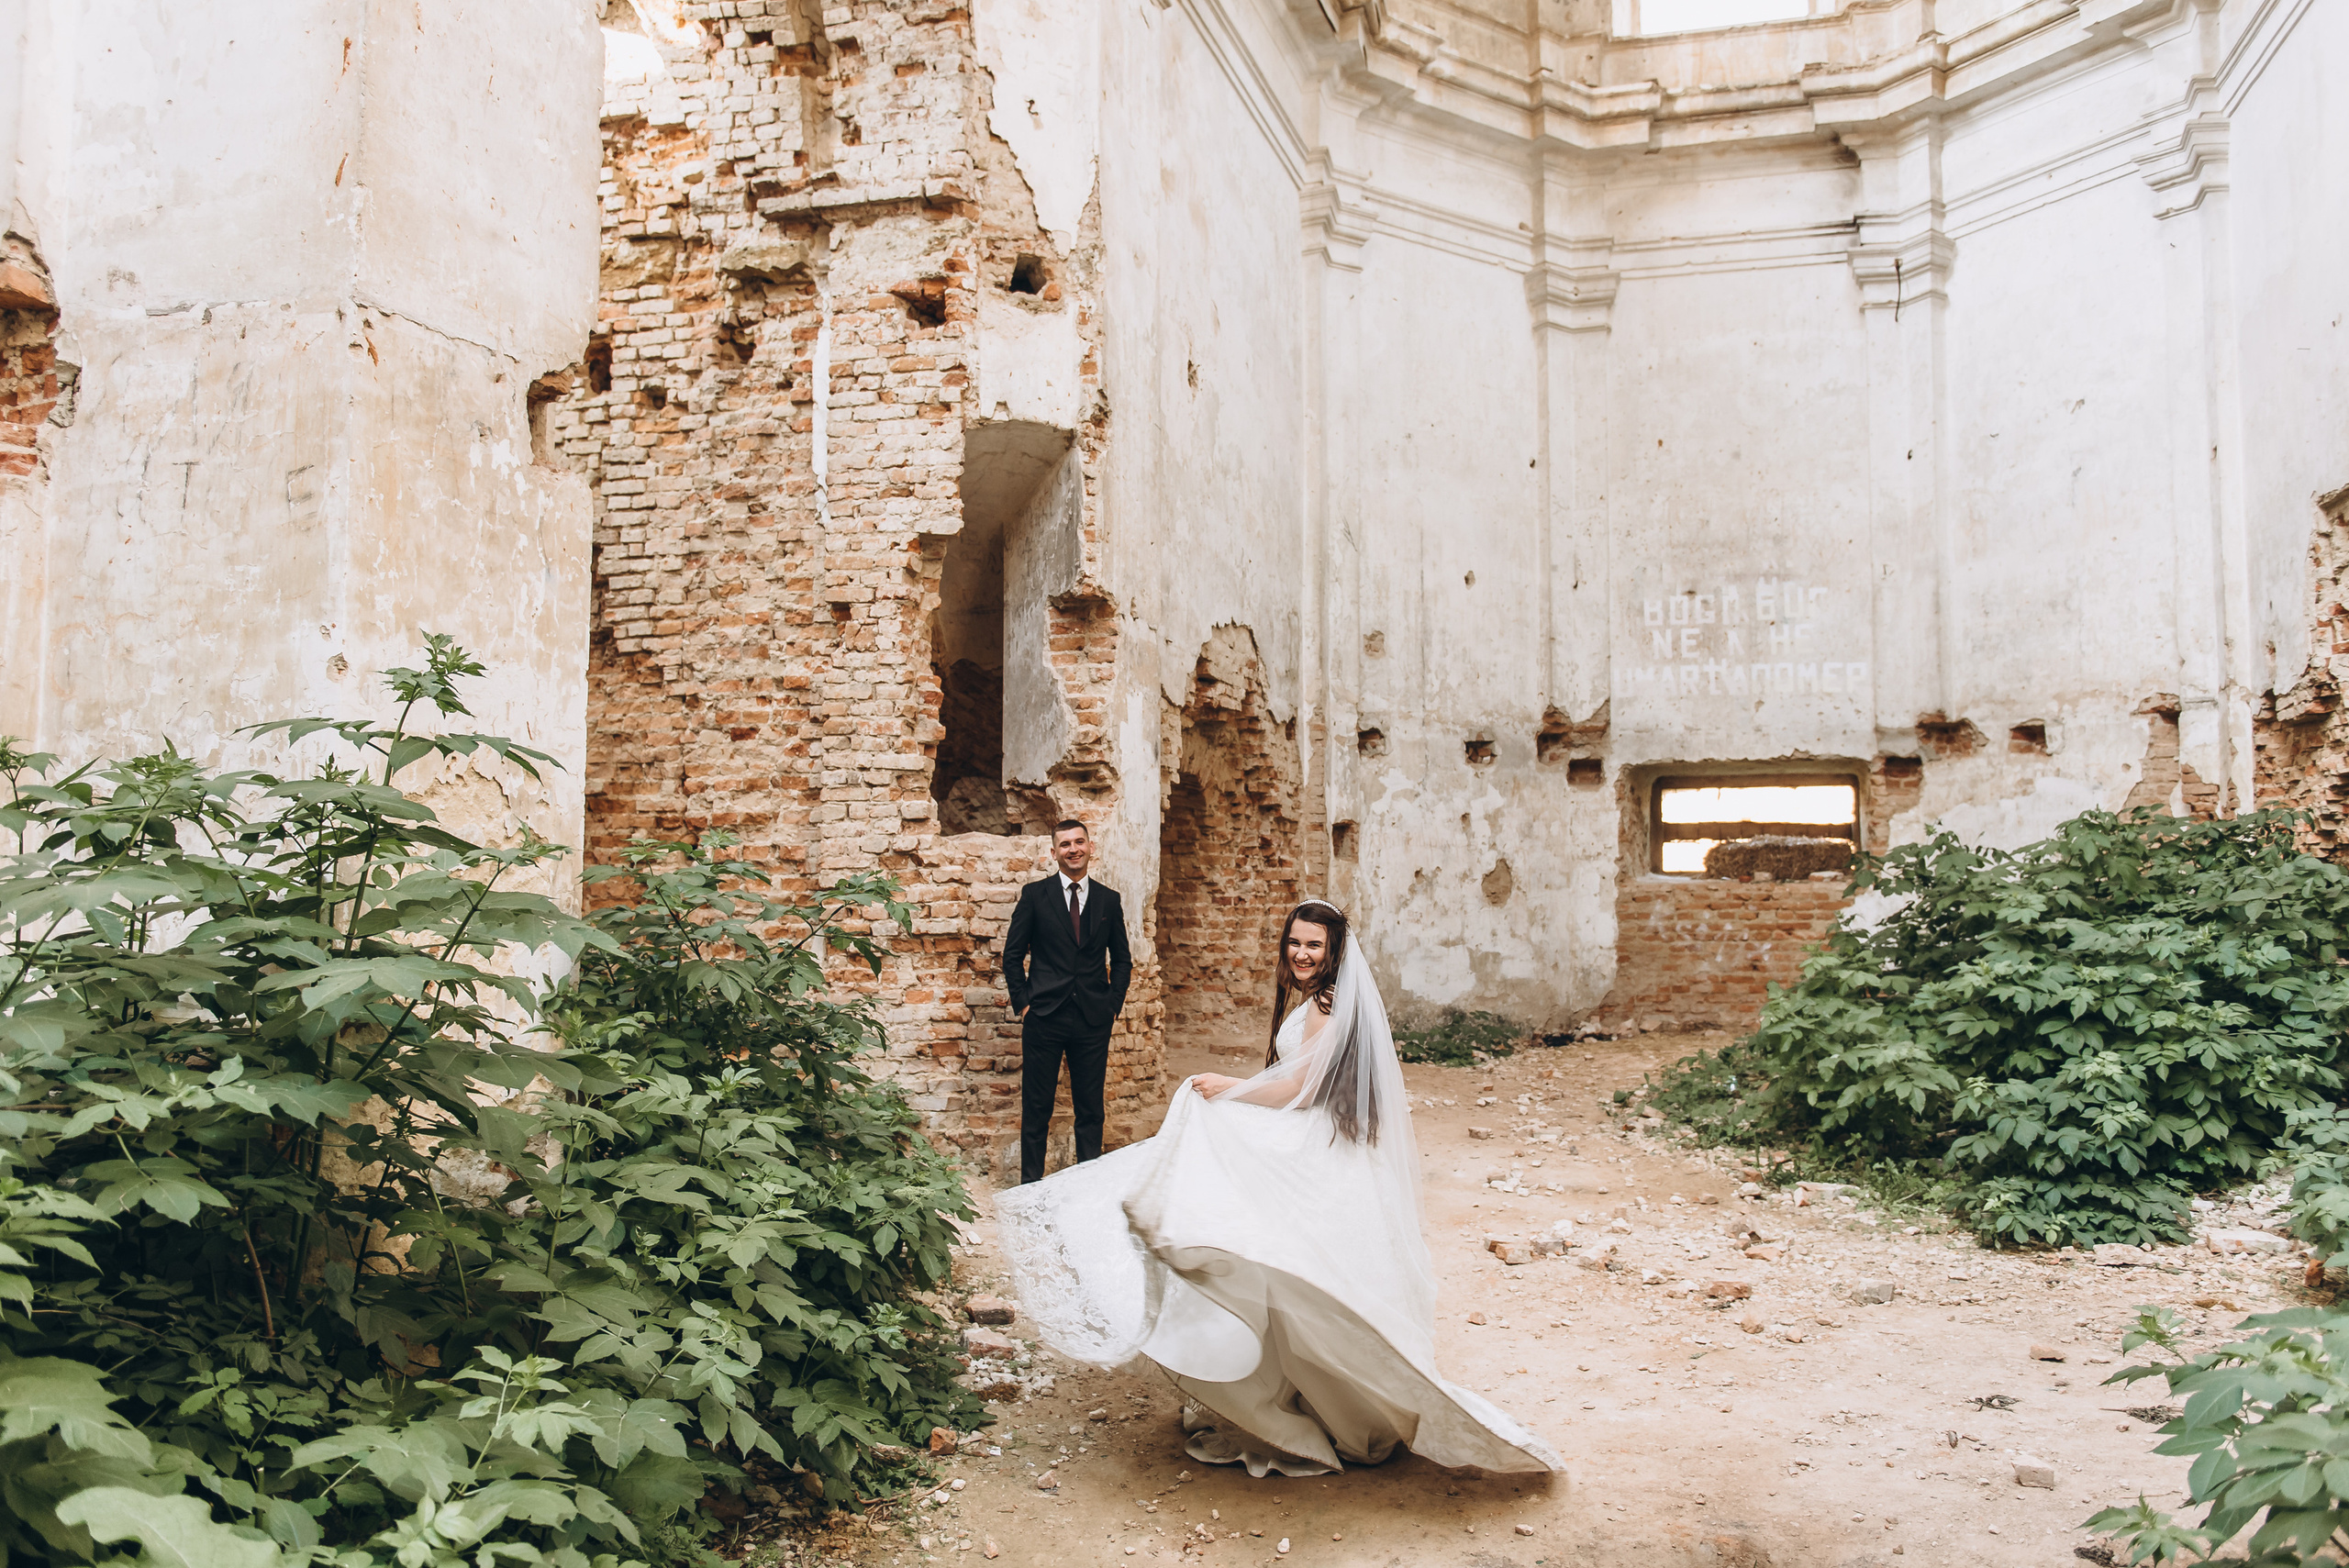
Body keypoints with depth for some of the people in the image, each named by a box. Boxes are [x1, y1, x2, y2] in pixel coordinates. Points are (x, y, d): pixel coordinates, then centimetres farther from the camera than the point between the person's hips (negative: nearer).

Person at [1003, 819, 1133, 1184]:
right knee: (1036, 1107, 3)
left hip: (1094, 1019, 2)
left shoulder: (1108, 900, 8)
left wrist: (1114, 1004, 4)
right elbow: (1013, 955, 4)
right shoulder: (1035, 895, 2)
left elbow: (1122, 959, 15)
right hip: (1044, 1017, -2)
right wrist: (1022, 1003, -3)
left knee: (1090, 1108, 8)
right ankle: (1032, 1182, 13)